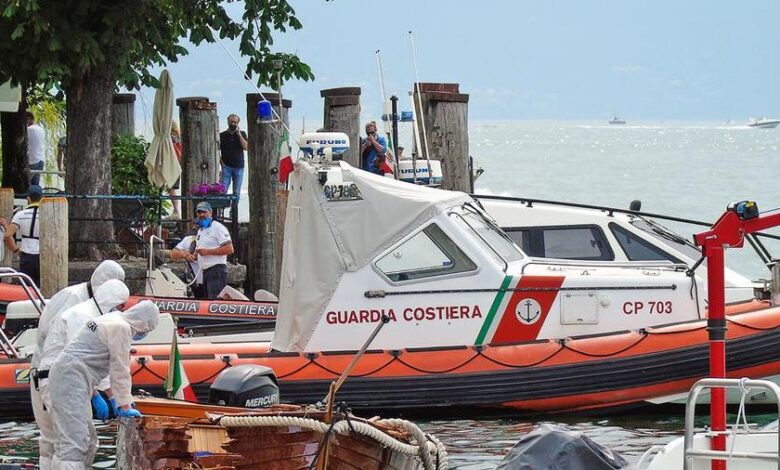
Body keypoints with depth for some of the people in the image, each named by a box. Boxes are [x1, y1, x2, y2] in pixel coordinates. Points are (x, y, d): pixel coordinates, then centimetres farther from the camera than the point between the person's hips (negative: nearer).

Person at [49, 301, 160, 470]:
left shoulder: (113, 321, 21)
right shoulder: (121, 327, -10)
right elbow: (120, 370, -9)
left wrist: (115, 397, 31)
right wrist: (124, 406, -2)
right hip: (72, 380, -11)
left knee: (88, 442, 15)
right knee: (74, 443, -18)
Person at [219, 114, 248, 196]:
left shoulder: (242, 134, 9)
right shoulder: (222, 135, 7)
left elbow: (246, 147, -5)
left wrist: (239, 134, -9)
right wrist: (220, 161, -3)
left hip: (238, 167, 1)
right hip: (226, 167, -1)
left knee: (236, 192, 3)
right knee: (223, 190, -9)